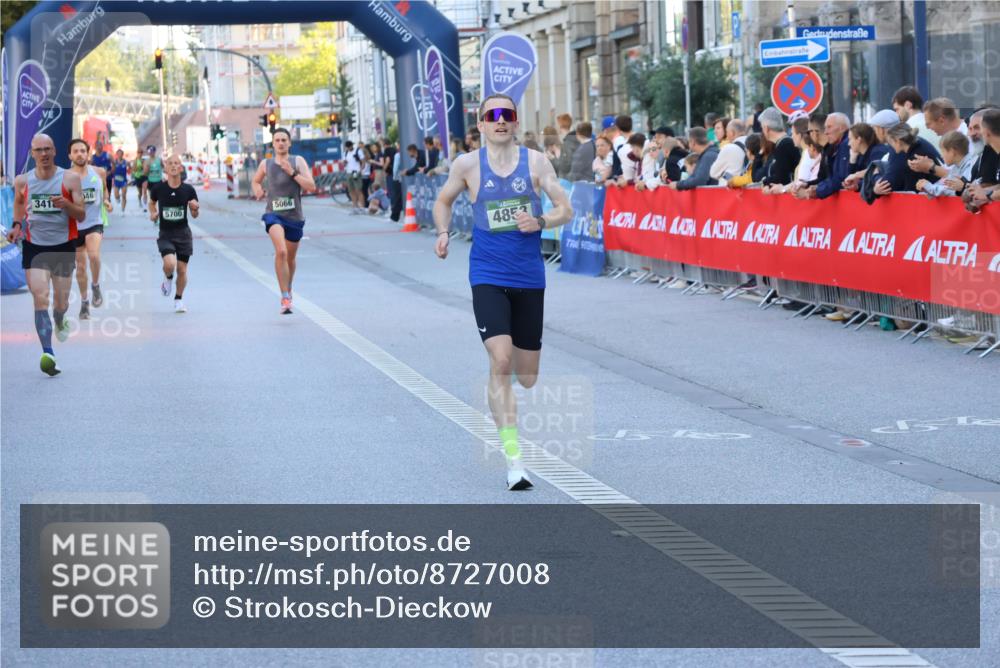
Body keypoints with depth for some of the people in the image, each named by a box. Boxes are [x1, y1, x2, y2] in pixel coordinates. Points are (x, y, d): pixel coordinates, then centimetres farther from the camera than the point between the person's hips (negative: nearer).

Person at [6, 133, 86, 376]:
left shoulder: (70, 179, -5)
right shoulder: (22, 181, 0)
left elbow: (81, 215, -5)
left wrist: (66, 204, -24)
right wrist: (17, 225, 5)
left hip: (64, 246, 0)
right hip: (34, 246, 0)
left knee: (61, 303, 11)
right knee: (40, 298, -16)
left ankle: (59, 320, 49)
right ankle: (47, 353, -22)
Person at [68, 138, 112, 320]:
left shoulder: (99, 173, -1)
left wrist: (107, 201, -2)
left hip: (95, 223, -1)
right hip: (75, 225, 1)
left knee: (94, 255, -27)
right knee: (81, 266, 10)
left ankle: (96, 285, 0)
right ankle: (84, 302, 28)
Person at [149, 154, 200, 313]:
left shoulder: (188, 189, -4)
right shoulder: (158, 188, -6)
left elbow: (194, 215, 4)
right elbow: (152, 202, 16)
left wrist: (195, 209, -18)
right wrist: (153, 213, -4)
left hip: (183, 234, 1)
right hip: (165, 234, -1)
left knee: (182, 269, 4)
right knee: (169, 264, -23)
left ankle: (178, 300, 26)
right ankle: (167, 279, 14)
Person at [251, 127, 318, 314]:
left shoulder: (298, 161, -2)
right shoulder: (266, 164, 4)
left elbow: (311, 187, -11)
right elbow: (256, 181, 25)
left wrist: (292, 173, -19)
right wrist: (258, 190, 3)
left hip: (294, 215, 1)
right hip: (273, 214, -1)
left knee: (290, 258, 16)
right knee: (281, 251, -26)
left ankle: (288, 290, 44)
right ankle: (285, 297, -25)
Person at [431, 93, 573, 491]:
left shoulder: (535, 161, -1)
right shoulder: (468, 165, -1)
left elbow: (565, 209, 0)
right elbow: (444, 200, 16)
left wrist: (540, 222, -20)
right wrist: (443, 232, -2)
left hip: (529, 278, 2)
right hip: (488, 277, -2)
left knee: (527, 376, 10)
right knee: (500, 361, -20)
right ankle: (514, 459, -19)